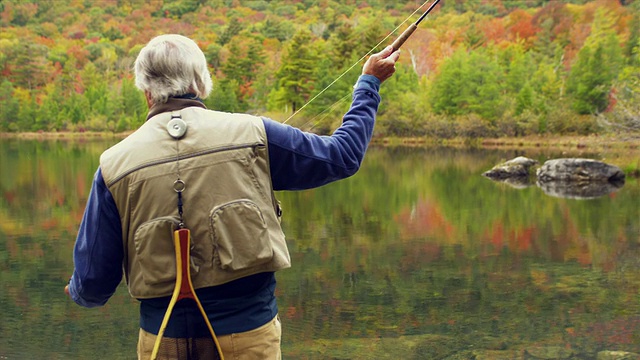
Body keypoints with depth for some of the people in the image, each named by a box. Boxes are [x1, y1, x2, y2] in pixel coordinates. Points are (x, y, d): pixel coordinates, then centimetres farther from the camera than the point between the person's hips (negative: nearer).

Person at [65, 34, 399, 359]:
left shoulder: (114, 165, -6)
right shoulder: (252, 135, -6)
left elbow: (94, 282, -1)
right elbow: (343, 156, 7)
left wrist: (79, 292, 24)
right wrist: (369, 83, 21)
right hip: (250, 332, 0)